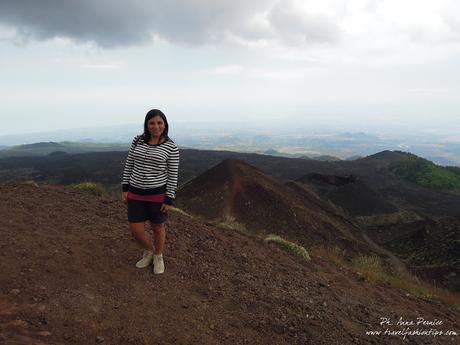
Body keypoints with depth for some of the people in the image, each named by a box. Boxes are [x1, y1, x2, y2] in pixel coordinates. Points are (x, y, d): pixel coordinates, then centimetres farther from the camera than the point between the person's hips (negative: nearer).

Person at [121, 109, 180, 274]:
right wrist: (125, 188, 4)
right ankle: (149, 251, 36)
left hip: (158, 193, -3)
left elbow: (173, 175, -8)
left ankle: (158, 256, 38)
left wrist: (170, 199, -9)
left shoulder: (171, 147, -11)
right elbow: (129, 165, 6)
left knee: (158, 227, 12)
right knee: (135, 230, 6)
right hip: (136, 193, 3)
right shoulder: (138, 141, -1)